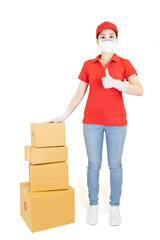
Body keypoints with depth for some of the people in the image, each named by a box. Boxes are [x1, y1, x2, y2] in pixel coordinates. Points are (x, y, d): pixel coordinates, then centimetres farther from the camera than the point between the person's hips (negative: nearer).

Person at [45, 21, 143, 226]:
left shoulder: (124, 64, 3)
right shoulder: (88, 65, 7)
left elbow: (139, 90, -7)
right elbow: (79, 94, 8)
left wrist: (115, 83, -20)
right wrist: (64, 116, 5)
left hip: (116, 121, -1)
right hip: (92, 121, 1)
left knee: (115, 164, 6)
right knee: (93, 163, 7)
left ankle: (114, 206, 24)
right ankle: (93, 205, 24)